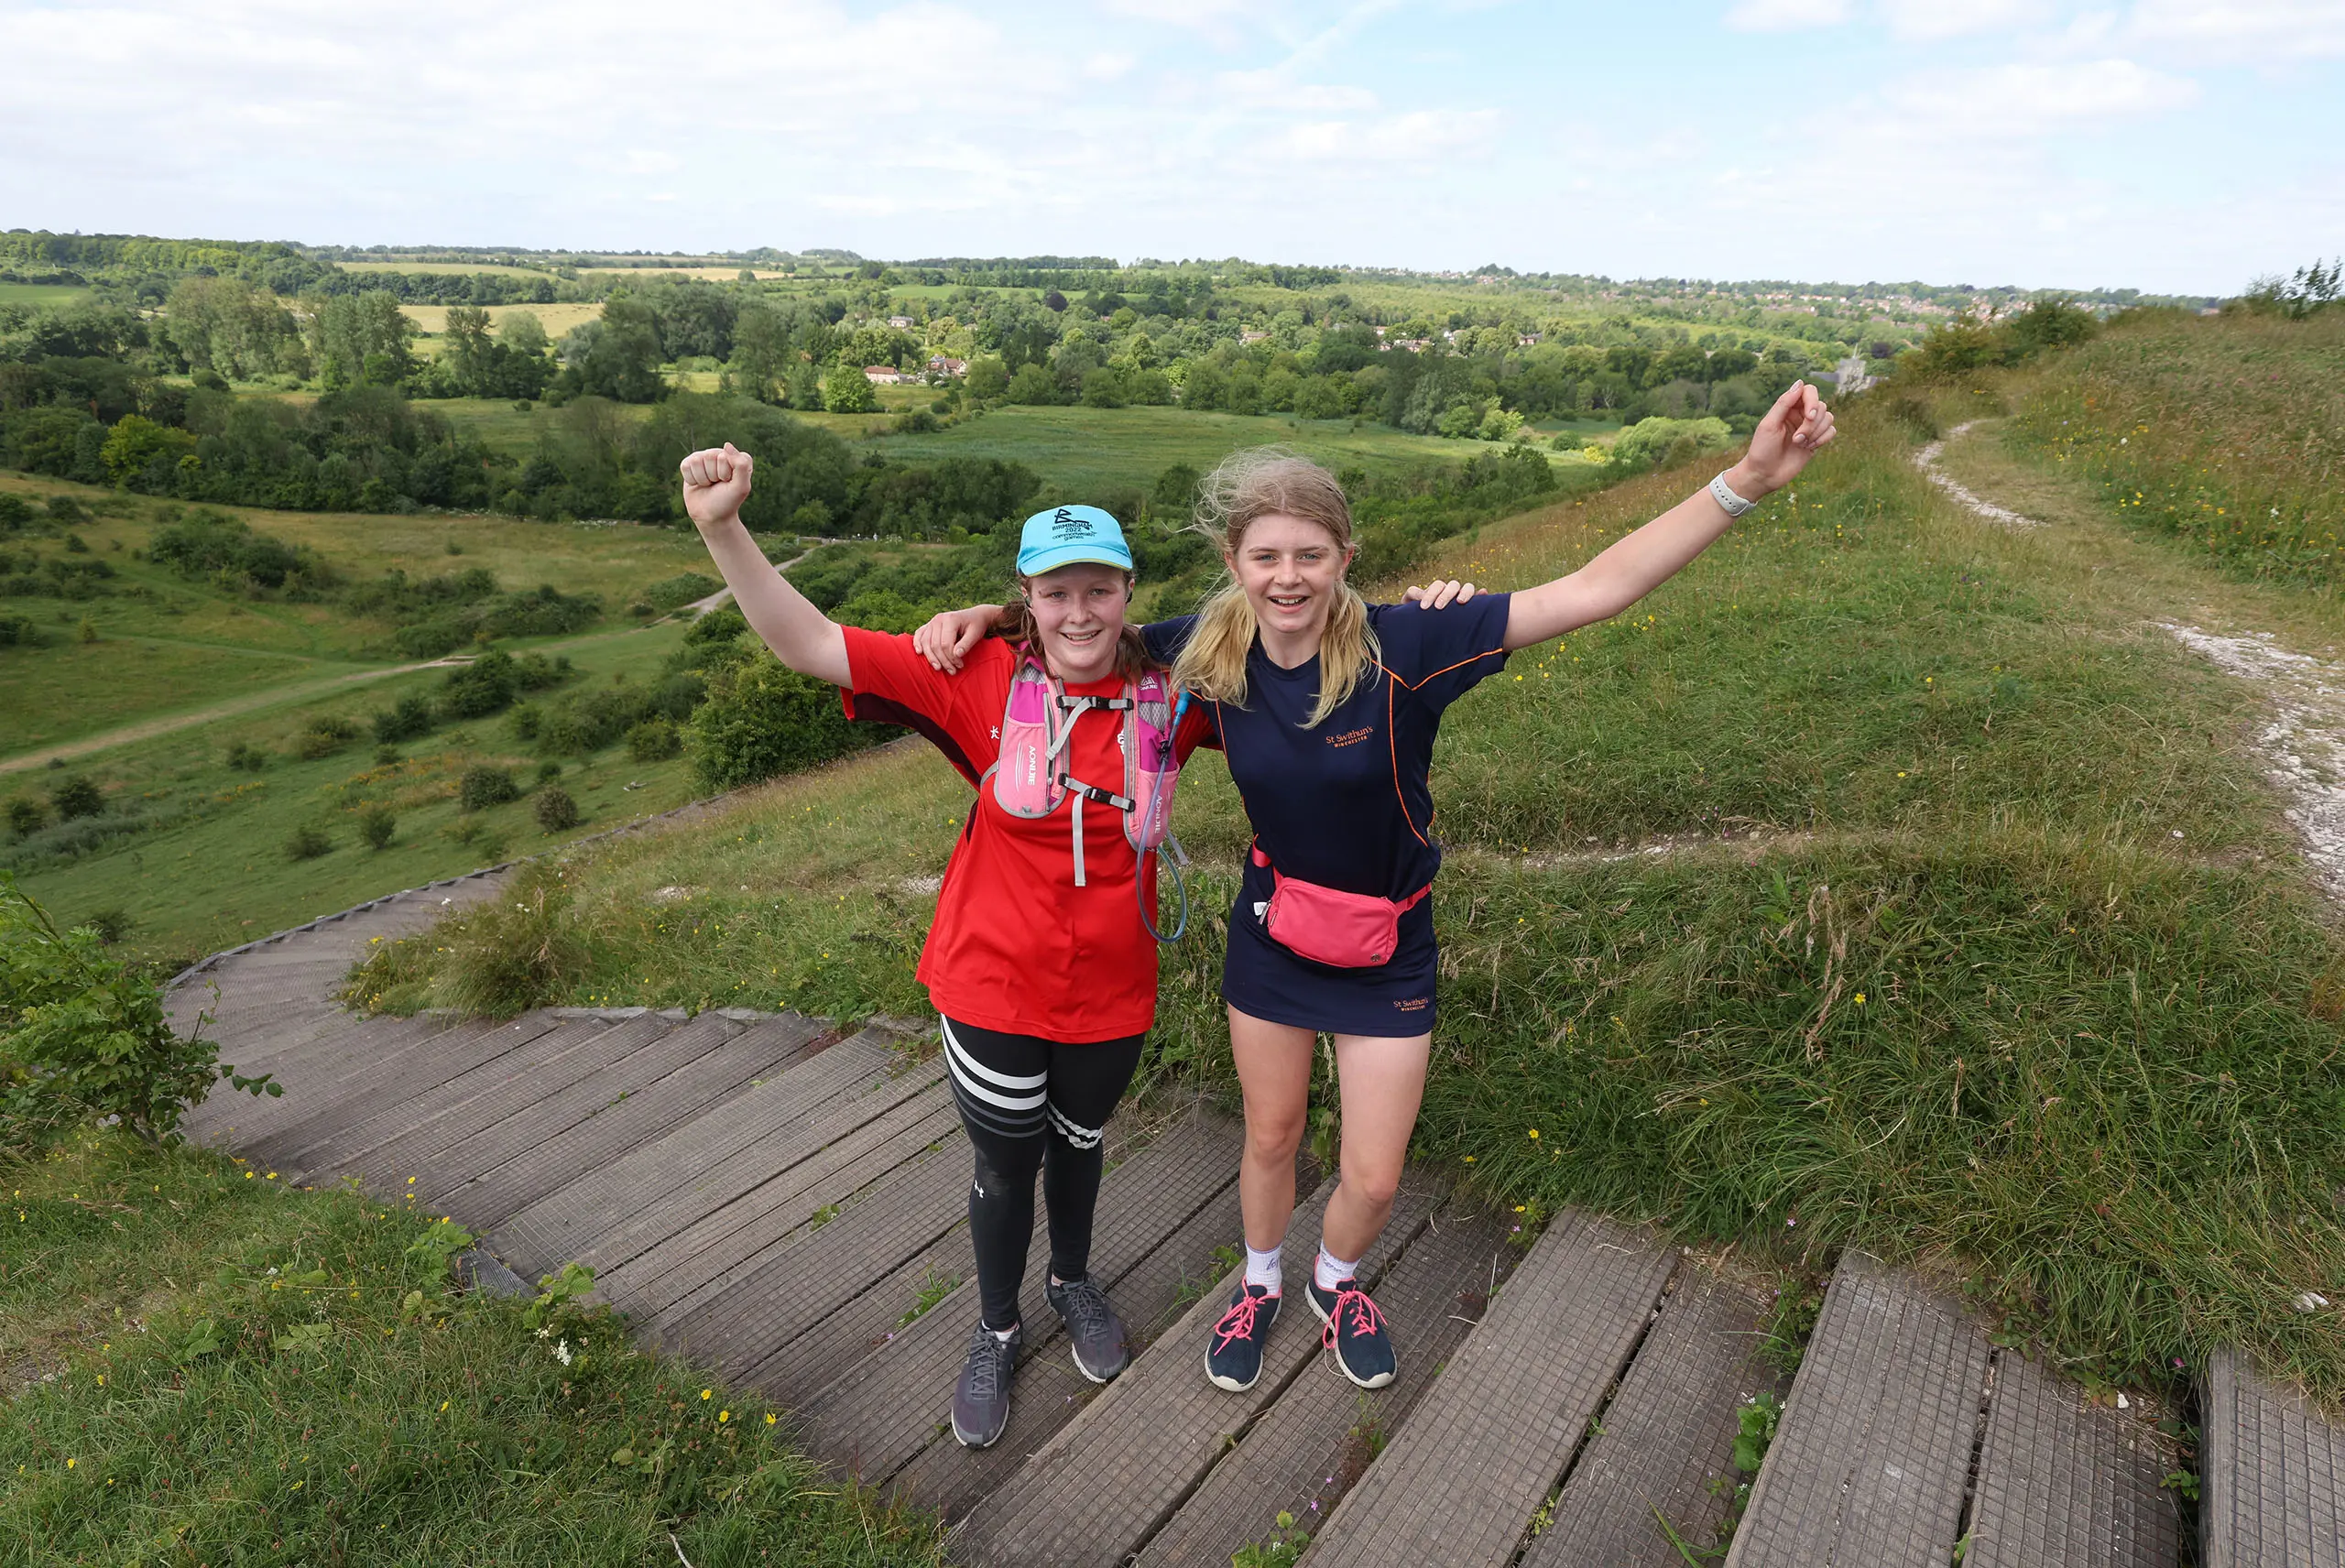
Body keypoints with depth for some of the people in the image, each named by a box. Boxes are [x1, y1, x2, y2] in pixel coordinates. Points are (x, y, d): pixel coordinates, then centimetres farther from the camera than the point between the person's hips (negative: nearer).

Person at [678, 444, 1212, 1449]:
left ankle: (1073, 1281, 58)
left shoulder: (1169, 693, -11)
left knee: (1077, 1142, 27)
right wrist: (723, 530, -31)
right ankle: (996, 1330, 48)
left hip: (1110, 996, 2)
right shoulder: (985, 682, -16)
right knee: (1005, 1165, 18)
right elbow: (809, 645, -20)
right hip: (994, 987, -2)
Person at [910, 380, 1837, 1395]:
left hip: (1385, 950, -1)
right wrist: (979, 616, -15)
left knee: (1373, 1177, 10)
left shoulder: (1404, 647, -26)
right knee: (1271, 1135, 22)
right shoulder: (1211, 652, -16)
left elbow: (1592, 592, -29)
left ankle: (1336, 1282, 47)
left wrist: (1746, 481, -35)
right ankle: (1260, 1286, 52)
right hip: (1271, 937, 2)